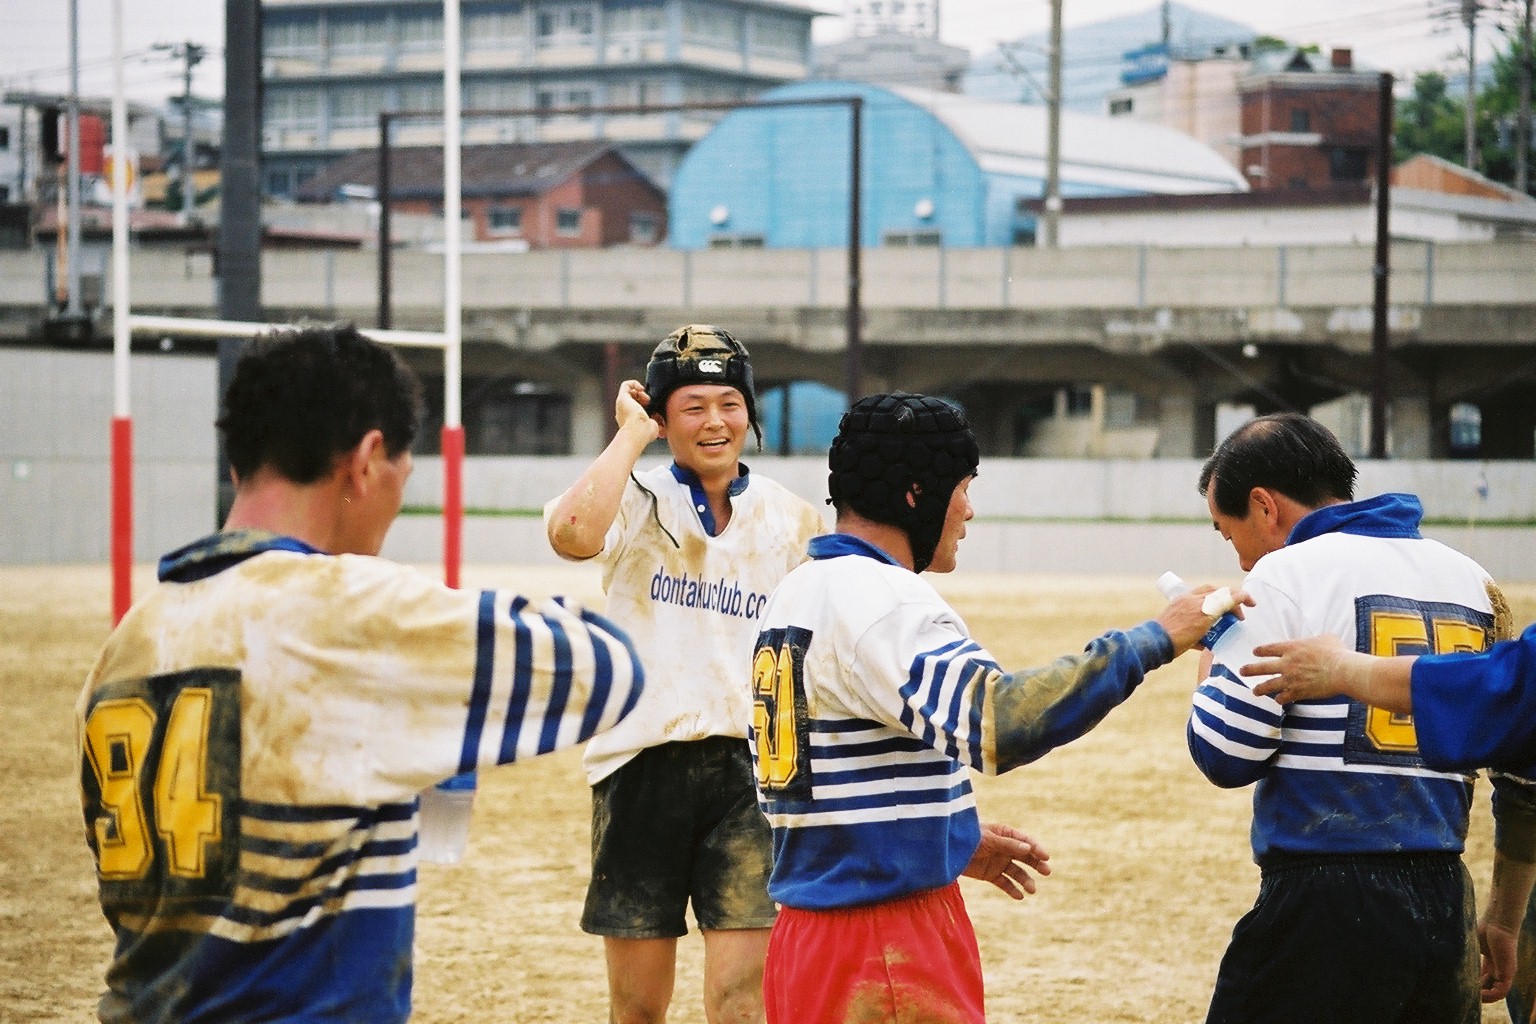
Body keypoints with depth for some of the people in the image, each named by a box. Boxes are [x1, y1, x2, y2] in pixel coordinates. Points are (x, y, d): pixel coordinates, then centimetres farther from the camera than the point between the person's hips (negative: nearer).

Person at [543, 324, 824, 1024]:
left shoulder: (792, 520, 8)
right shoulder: (637, 499, 0)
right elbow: (571, 534, -25)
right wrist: (631, 435, -13)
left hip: (751, 769, 1)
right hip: (643, 764, -1)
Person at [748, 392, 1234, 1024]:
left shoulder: (794, 595, 13)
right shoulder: (882, 600, -16)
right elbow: (999, 721, -31)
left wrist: (955, 840, 22)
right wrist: (1153, 641, -24)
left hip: (805, 926, 9)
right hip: (888, 948, -9)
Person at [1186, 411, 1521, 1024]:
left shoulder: (1285, 575, -6)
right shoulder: (1473, 582, 14)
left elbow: (1225, 755, -8)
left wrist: (1216, 668, 10)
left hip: (1326, 906, -7)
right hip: (1447, 904, 7)